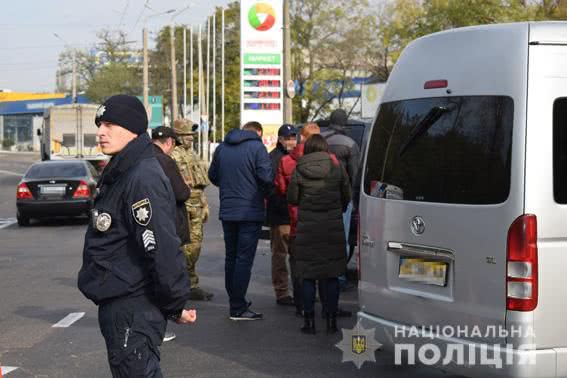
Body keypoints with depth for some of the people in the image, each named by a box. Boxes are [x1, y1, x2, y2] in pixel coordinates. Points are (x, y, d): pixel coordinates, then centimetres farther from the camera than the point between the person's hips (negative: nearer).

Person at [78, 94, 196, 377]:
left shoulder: (143, 178, -20)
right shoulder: (120, 174, 12)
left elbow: (162, 248, -25)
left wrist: (175, 306, -19)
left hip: (133, 309, -10)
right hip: (117, 303, 10)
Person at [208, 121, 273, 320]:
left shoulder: (221, 147, 7)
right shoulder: (257, 147, -10)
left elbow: (213, 176, 13)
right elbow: (267, 177, -17)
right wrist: (265, 192, 3)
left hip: (227, 212, 6)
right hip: (250, 212, -6)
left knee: (231, 258, 16)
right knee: (244, 259, -2)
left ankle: (235, 301, 24)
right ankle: (238, 308, -2)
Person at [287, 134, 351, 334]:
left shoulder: (298, 171, -5)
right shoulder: (337, 168, -3)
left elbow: (292, 198, 2)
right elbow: (347, 196, 6)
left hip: (307, 228, -1)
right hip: (333, 228, 1)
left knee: (308, 276, 7)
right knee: (331, 275, 8)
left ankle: (309, 320, 6)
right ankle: (331, 320, 9)